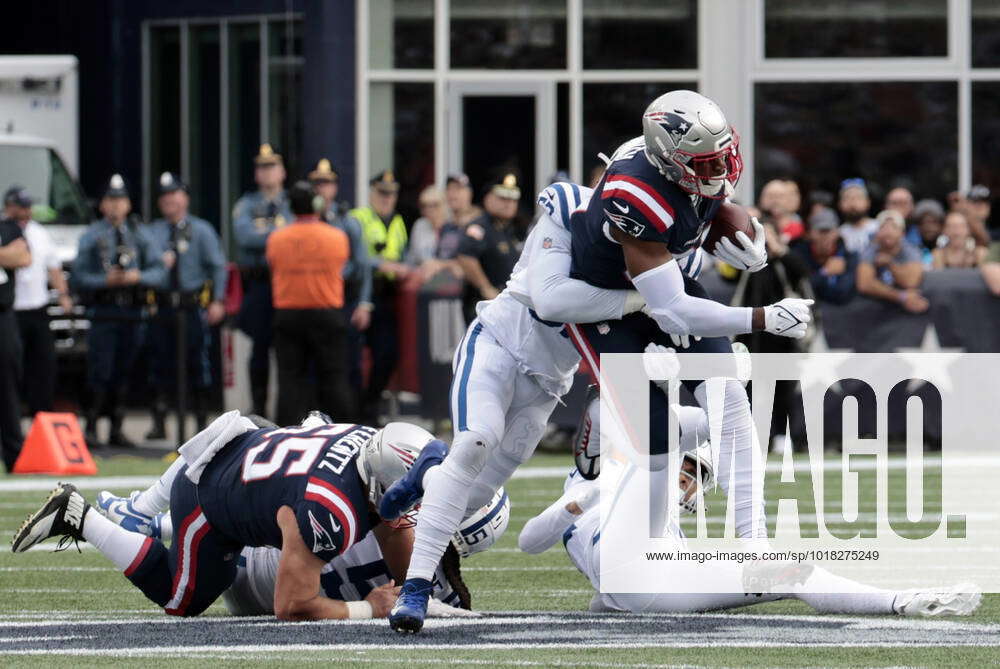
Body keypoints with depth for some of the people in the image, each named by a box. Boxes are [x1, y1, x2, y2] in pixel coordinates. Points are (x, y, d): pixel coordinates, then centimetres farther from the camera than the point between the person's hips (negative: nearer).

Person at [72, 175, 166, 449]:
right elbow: (79, 275, 1)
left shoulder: (139, 236, 12)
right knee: (100, 374, -11)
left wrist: (138, 277, -13)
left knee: (122, 374, 7)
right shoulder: (91, 236, 5)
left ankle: (116, 429, 13)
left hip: (132, 313, 3)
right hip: (103, 312, -3)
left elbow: (159, 270, 7)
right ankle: (91, 427, -8)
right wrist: (105, 280, -15)